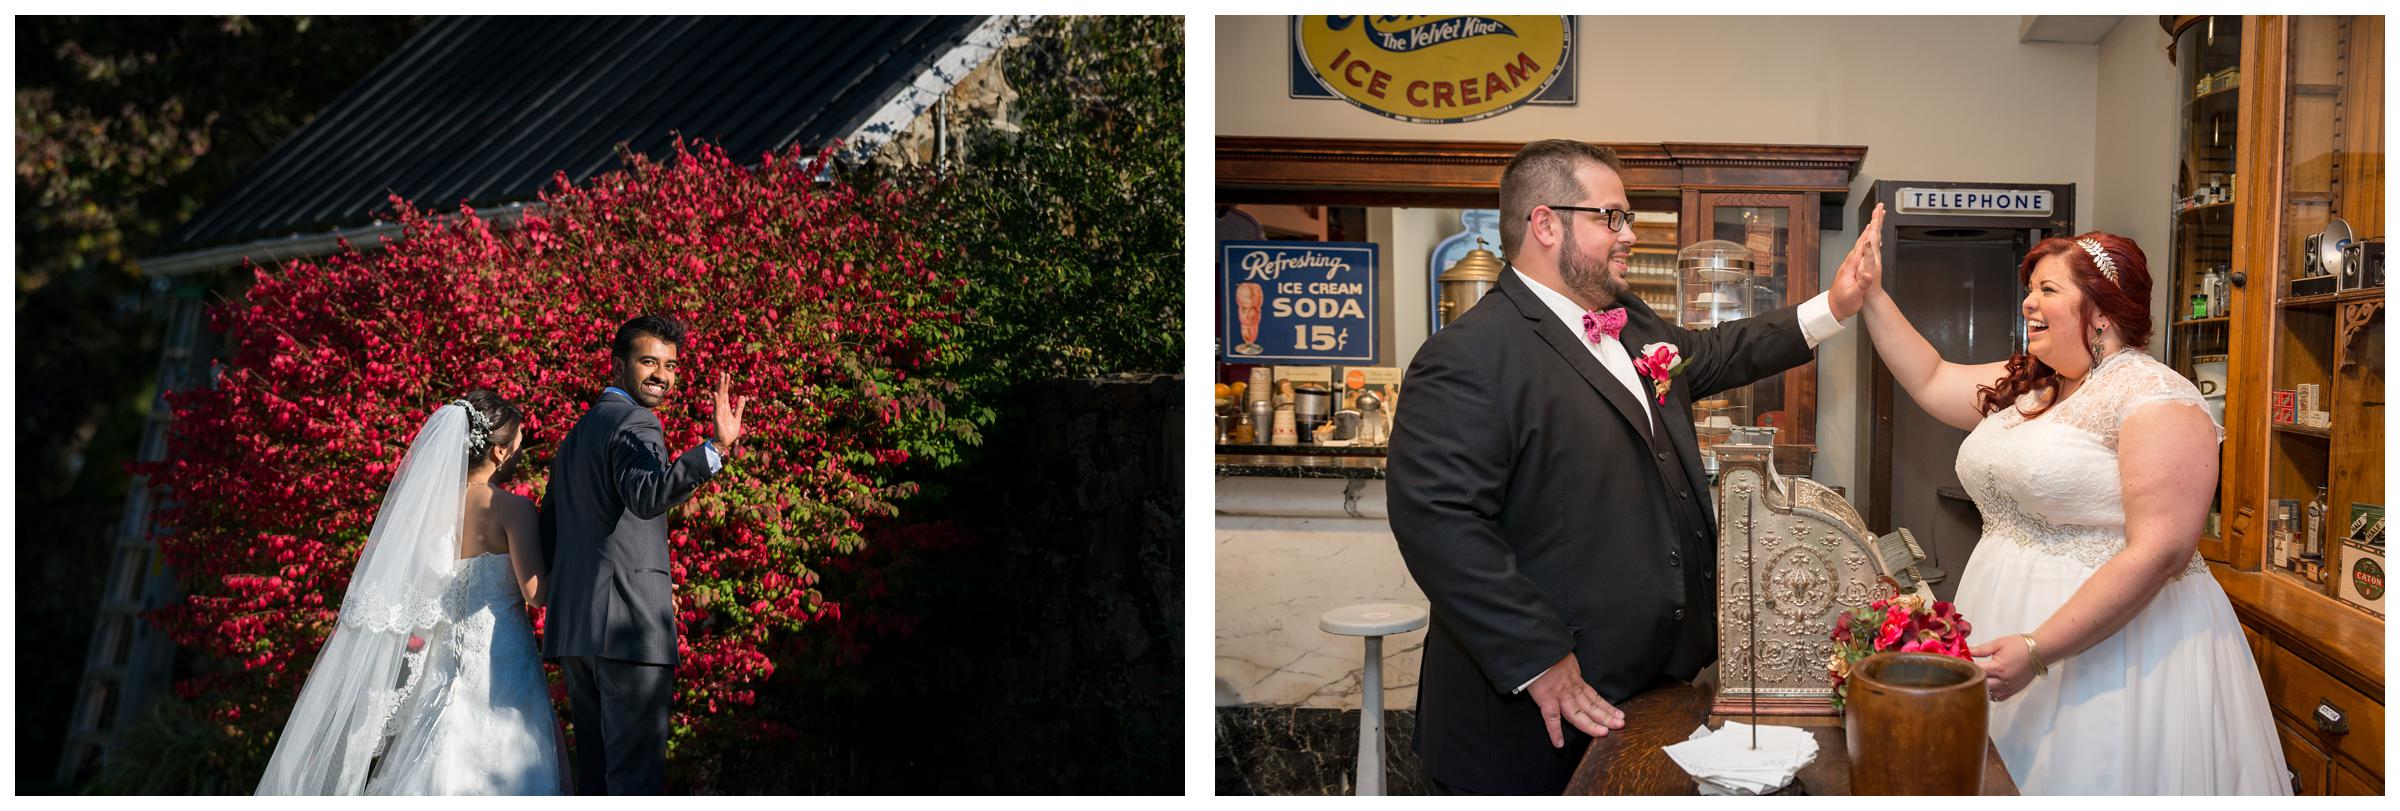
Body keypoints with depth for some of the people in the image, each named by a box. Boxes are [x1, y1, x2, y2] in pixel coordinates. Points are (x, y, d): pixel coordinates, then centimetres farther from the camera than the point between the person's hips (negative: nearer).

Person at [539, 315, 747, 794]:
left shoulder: (575, 434, 22)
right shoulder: (635, 423, -7)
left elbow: (549, 533, 25)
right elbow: (647, 496, -27)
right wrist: (716, 449, -38)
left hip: (573, 626, 9)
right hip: (628, 622, -9)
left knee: (595, 771, 12)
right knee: (636, 771, -9)